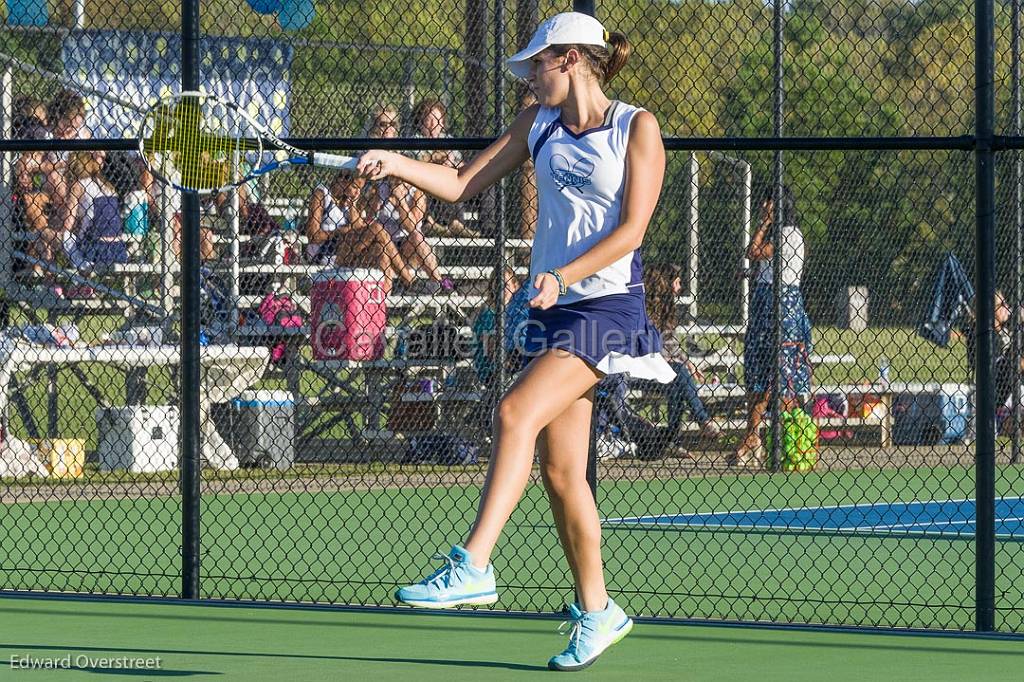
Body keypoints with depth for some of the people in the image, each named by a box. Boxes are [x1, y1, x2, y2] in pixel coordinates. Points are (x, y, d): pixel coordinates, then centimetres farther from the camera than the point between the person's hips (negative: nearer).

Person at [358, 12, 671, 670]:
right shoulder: (538, 124, 13)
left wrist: (563, 277, -21)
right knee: (560, 471, 6)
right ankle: (597, 611, 17)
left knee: (515, 413, -25)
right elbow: (461, 185, 14)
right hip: (553, 312, 7)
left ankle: (473, 565, -31)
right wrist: (395, 164, -2)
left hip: (607, 305, -7)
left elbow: (631, 228, -11)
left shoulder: (636, 127, -4)